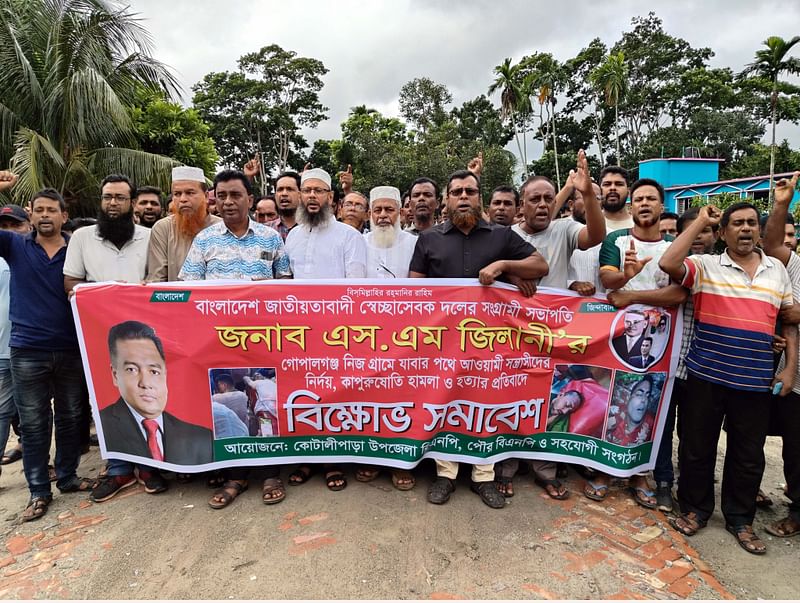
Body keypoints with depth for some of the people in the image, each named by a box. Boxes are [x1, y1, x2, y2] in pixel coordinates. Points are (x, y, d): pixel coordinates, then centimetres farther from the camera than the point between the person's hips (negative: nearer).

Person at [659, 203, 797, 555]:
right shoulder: (706, 266, -3)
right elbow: (668, 264, -23)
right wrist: (701, 221, -13)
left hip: (755, 381, 3)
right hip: (706, 375, -3)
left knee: (748, 454, 14)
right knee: (697, 447, 10)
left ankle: (740, 519, 32)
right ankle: (695, 509, 29)